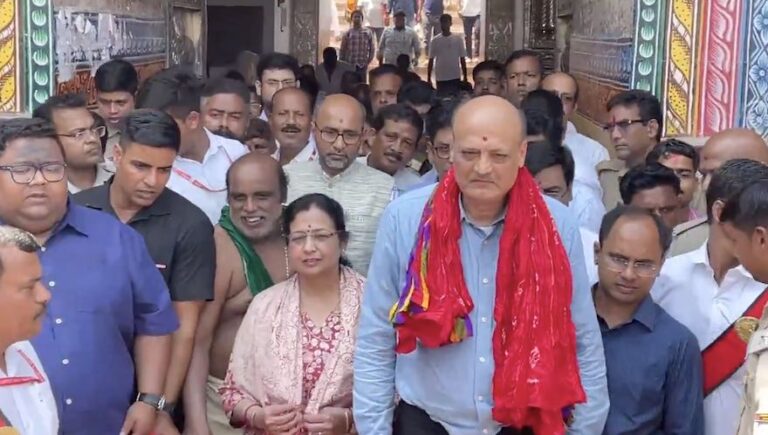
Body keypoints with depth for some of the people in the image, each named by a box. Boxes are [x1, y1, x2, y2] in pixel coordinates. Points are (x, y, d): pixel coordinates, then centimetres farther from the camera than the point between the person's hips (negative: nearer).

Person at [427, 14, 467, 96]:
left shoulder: (458, 39, 0)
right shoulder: (435, 41, 1)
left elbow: (462, 59, 4)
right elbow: (431, 60, 4)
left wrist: (465, 77, 2)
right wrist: (429, 78, 1)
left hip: (455, 77, 0)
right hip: (440, 78, 0)